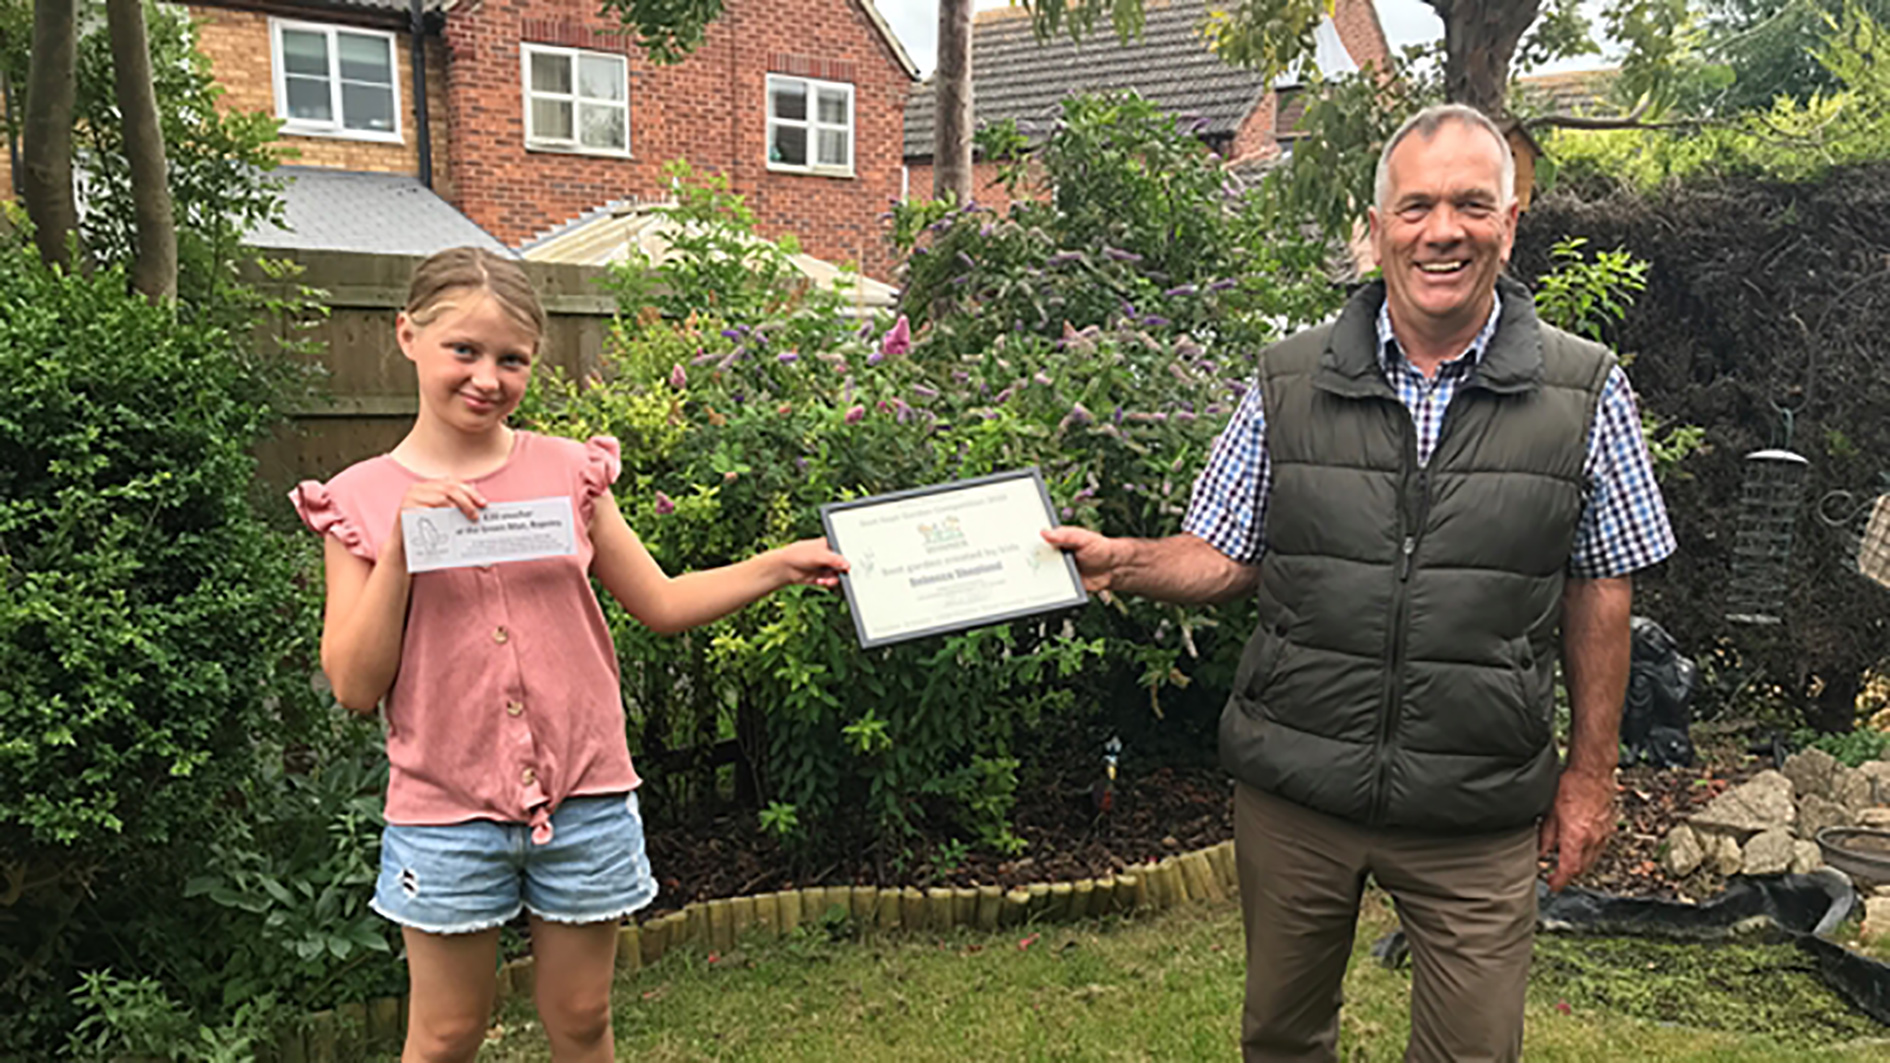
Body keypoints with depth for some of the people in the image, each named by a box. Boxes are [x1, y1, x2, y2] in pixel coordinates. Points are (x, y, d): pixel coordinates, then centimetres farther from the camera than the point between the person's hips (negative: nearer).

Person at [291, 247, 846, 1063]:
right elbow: (354, 686, -8)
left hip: (585, 796, 1)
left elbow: (663, 604, 4)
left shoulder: (568, 471, -1)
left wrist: (783, 563, -6)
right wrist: (400, 547, -18)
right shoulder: (360, 501, -4)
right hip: (447, 811, -1)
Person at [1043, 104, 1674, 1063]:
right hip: (1291, 788, 1)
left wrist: (1589, 774, 4)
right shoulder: (1288, 382, -1)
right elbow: (1224, 558, 2)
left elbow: (1598, 595, 3)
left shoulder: (1585, 394, -3)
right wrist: (1121, 562, -17)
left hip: (1478, 813, -1)